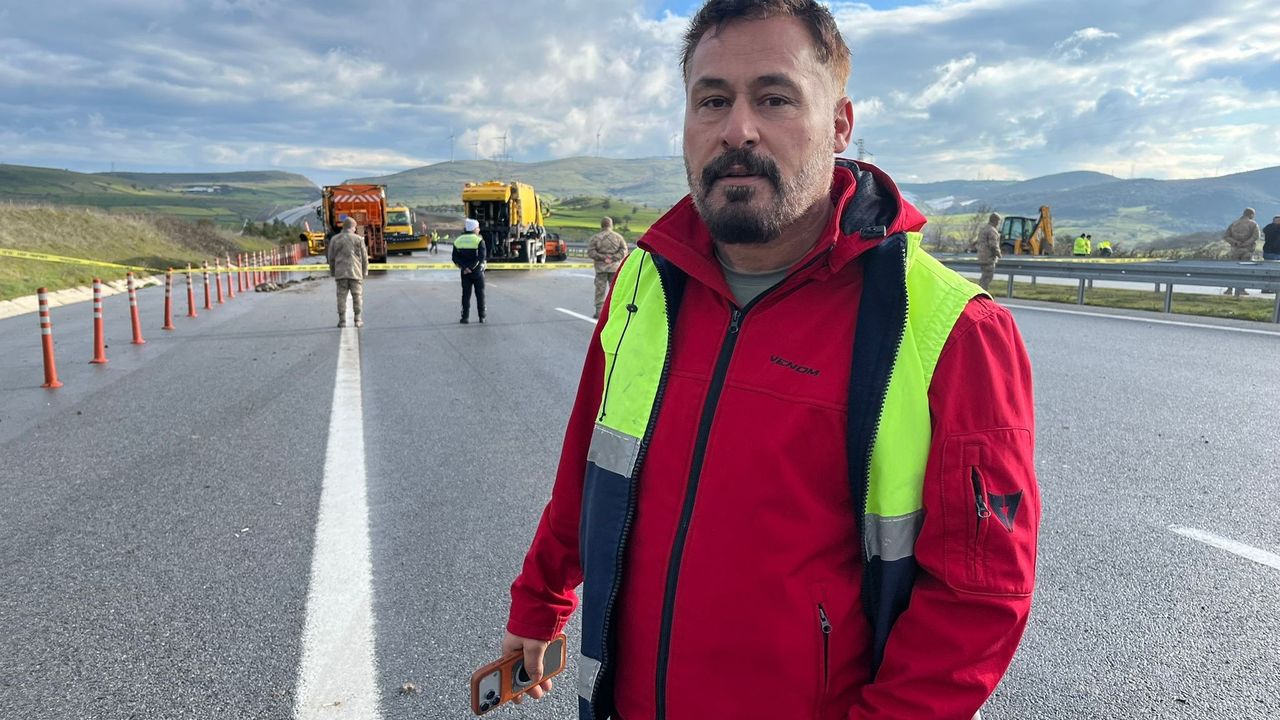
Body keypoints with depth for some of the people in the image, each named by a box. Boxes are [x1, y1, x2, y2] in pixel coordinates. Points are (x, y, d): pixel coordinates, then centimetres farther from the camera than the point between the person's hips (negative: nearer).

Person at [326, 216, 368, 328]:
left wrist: (333, 272, 18)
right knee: (357, 296, 5)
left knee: (341, 296, 5)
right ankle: (358, 320, 5)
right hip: (355, 272, -2)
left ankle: (342, 320, 5)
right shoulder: (358, 239, -1)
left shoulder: (334, 239, 5)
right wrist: (365, 271, 12)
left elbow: (330, 258, 8)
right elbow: (364, 257, 1)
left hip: (340, 272, 2)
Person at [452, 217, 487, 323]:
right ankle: (482, 317, 12)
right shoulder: (479, 240, -9)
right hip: (477, 271, -3)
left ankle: (465, 317, 5)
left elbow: (455, 258, -4)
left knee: (466, 294, 8)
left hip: (465, 272, 3)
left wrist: (464, 267, -10)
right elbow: (481, 257, -19)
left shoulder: (458, 241, 3)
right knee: (480, 294, 8)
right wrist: (472, 267, -16)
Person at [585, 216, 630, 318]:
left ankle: (599, 311, -1)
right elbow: (624, 250, -5)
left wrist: (602, 257, -9)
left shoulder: (595, 238, -2)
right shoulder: (618, 237, 3)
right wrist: (613, 257, -8)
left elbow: (591, 252, -10)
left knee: (600, 289, 2)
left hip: (601, 268, -1)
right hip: (615, 267, 1)